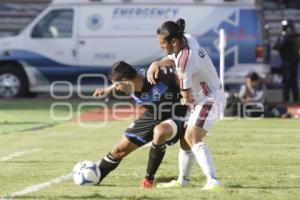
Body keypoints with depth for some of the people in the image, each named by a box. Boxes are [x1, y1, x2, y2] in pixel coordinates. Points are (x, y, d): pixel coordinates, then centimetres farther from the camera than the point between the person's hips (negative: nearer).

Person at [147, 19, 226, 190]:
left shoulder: (186, 60, -30)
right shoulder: (187, 39, -5)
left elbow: (187, 97, -22)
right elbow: (172, 59, 17)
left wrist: (187, 101, 2)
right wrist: (157, 64, -3)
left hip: (210, 100, -10)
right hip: (203, 99, 10)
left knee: (193, 138, -23)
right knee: (188, 137, 18)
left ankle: (213, 181, -34)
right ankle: (182, 180, 33)